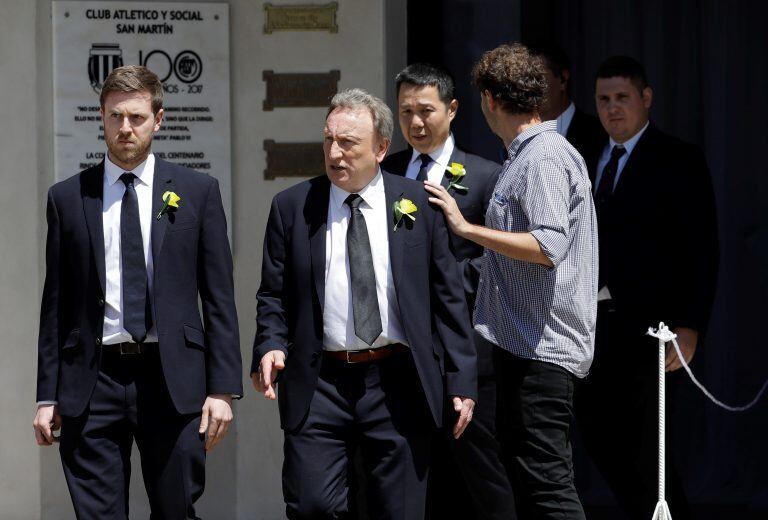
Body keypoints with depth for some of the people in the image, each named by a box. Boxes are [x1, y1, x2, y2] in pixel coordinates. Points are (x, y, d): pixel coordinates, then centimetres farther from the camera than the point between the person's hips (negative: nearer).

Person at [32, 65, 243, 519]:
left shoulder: (197, 192, 6)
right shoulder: (68, 198, 9)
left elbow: (219, 298, 5)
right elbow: (55, 304, 9)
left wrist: (223, 388, -2)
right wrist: (48, 395, 4)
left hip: (171, 379, -1)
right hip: (92, 380, 1)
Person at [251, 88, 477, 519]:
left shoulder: (419, 204, 4)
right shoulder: (292, 206, 6)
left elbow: (448, 297, 5)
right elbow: (273, 295, 10)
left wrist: (462, 382, 1)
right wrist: (270, 347, -10)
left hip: (398, 384, 0)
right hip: (320, 384, 0)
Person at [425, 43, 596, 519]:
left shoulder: (545, 157, -14)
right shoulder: (530, 153, 17)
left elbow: (548, 247, -24)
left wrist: (467, 228, -20)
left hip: (542, 347, -11)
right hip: (527, 343, 11)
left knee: (545, 479, -12)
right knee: (522, 466, 13)